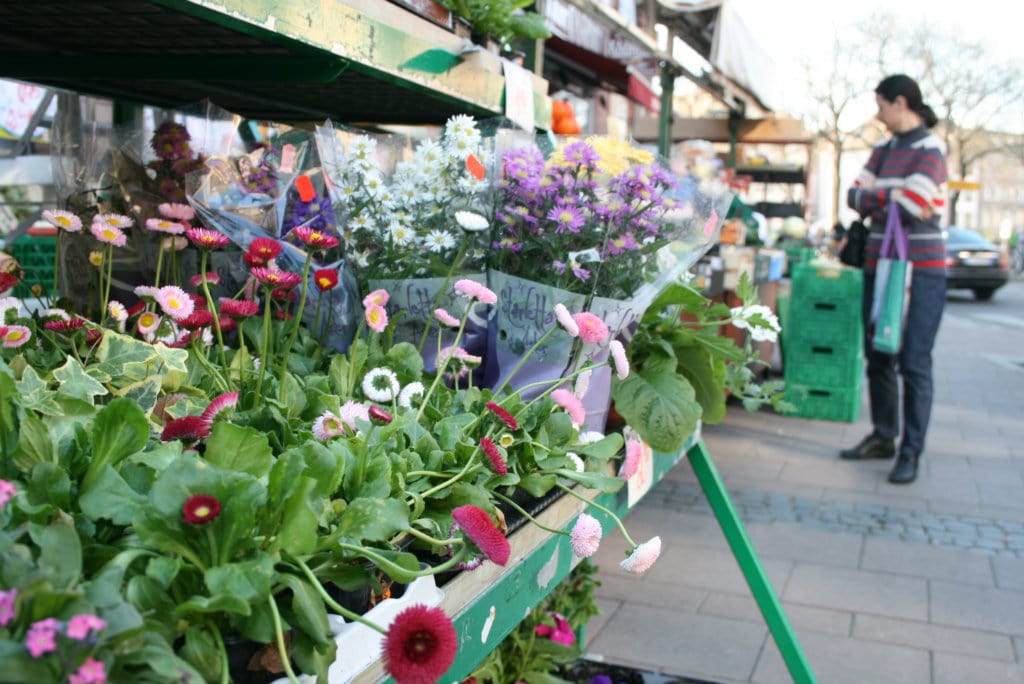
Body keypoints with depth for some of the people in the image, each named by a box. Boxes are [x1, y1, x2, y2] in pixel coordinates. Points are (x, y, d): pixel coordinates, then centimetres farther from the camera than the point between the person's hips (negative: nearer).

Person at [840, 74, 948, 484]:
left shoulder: (930, 149, -6)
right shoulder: (883, 150, 16)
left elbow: (911, 205, -18)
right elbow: (855, 195, 6)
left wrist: (874, 200, -2)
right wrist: (892, 196, -10)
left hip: (920, 269, -7)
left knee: (914, 362, -6)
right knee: (877, 357, 11)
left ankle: (911, 452, 1)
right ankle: (883, 437, 23)